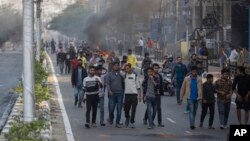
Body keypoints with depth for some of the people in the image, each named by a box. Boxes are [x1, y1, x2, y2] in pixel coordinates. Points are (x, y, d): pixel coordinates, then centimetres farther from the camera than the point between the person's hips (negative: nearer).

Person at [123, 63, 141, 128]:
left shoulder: (135, 75, 6)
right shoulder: (124, 75, 9)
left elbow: (138, 86, 7)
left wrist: (139, 95, 3)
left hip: (134, 94, -1)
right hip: (127, 94, 1)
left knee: (133, 110, -4)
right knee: (126, 109, 7)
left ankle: (132, 122, 0)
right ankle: (127, 118, 35)